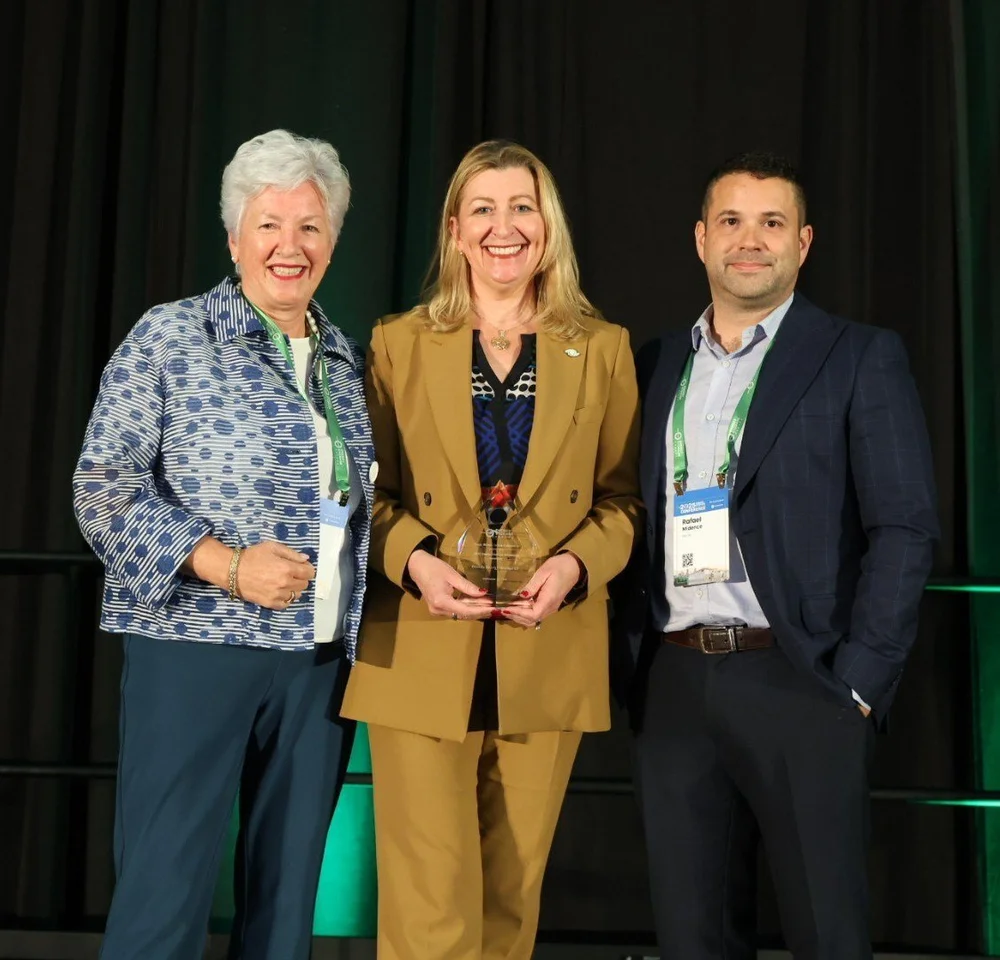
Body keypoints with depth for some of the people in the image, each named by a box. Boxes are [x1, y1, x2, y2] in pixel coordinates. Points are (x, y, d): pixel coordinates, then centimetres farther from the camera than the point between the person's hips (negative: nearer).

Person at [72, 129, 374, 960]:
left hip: (323, 663, 5)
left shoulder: (349, 361, 13)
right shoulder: (169, 339, -2)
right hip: (195, 649, -5)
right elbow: (104, 487, -7)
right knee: (165, 890, -2)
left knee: (287, 892, 12)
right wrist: (225, 564, -17)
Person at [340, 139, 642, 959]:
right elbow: (366, 492, 6)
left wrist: (575, 564, -12)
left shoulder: (602, 348, 7)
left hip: (549, 661, 2)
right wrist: (413, 560, -14)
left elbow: (624, 496, 8)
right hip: (420, 658, -1)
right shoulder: (397, 344, 5)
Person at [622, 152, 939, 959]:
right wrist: (635, 652, 5)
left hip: (798, 680, -4)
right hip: (674, 683, 4)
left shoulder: (861, 359, 1)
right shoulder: (656, 366, 14)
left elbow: (905, 528, -5)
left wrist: (858, 683, -11)